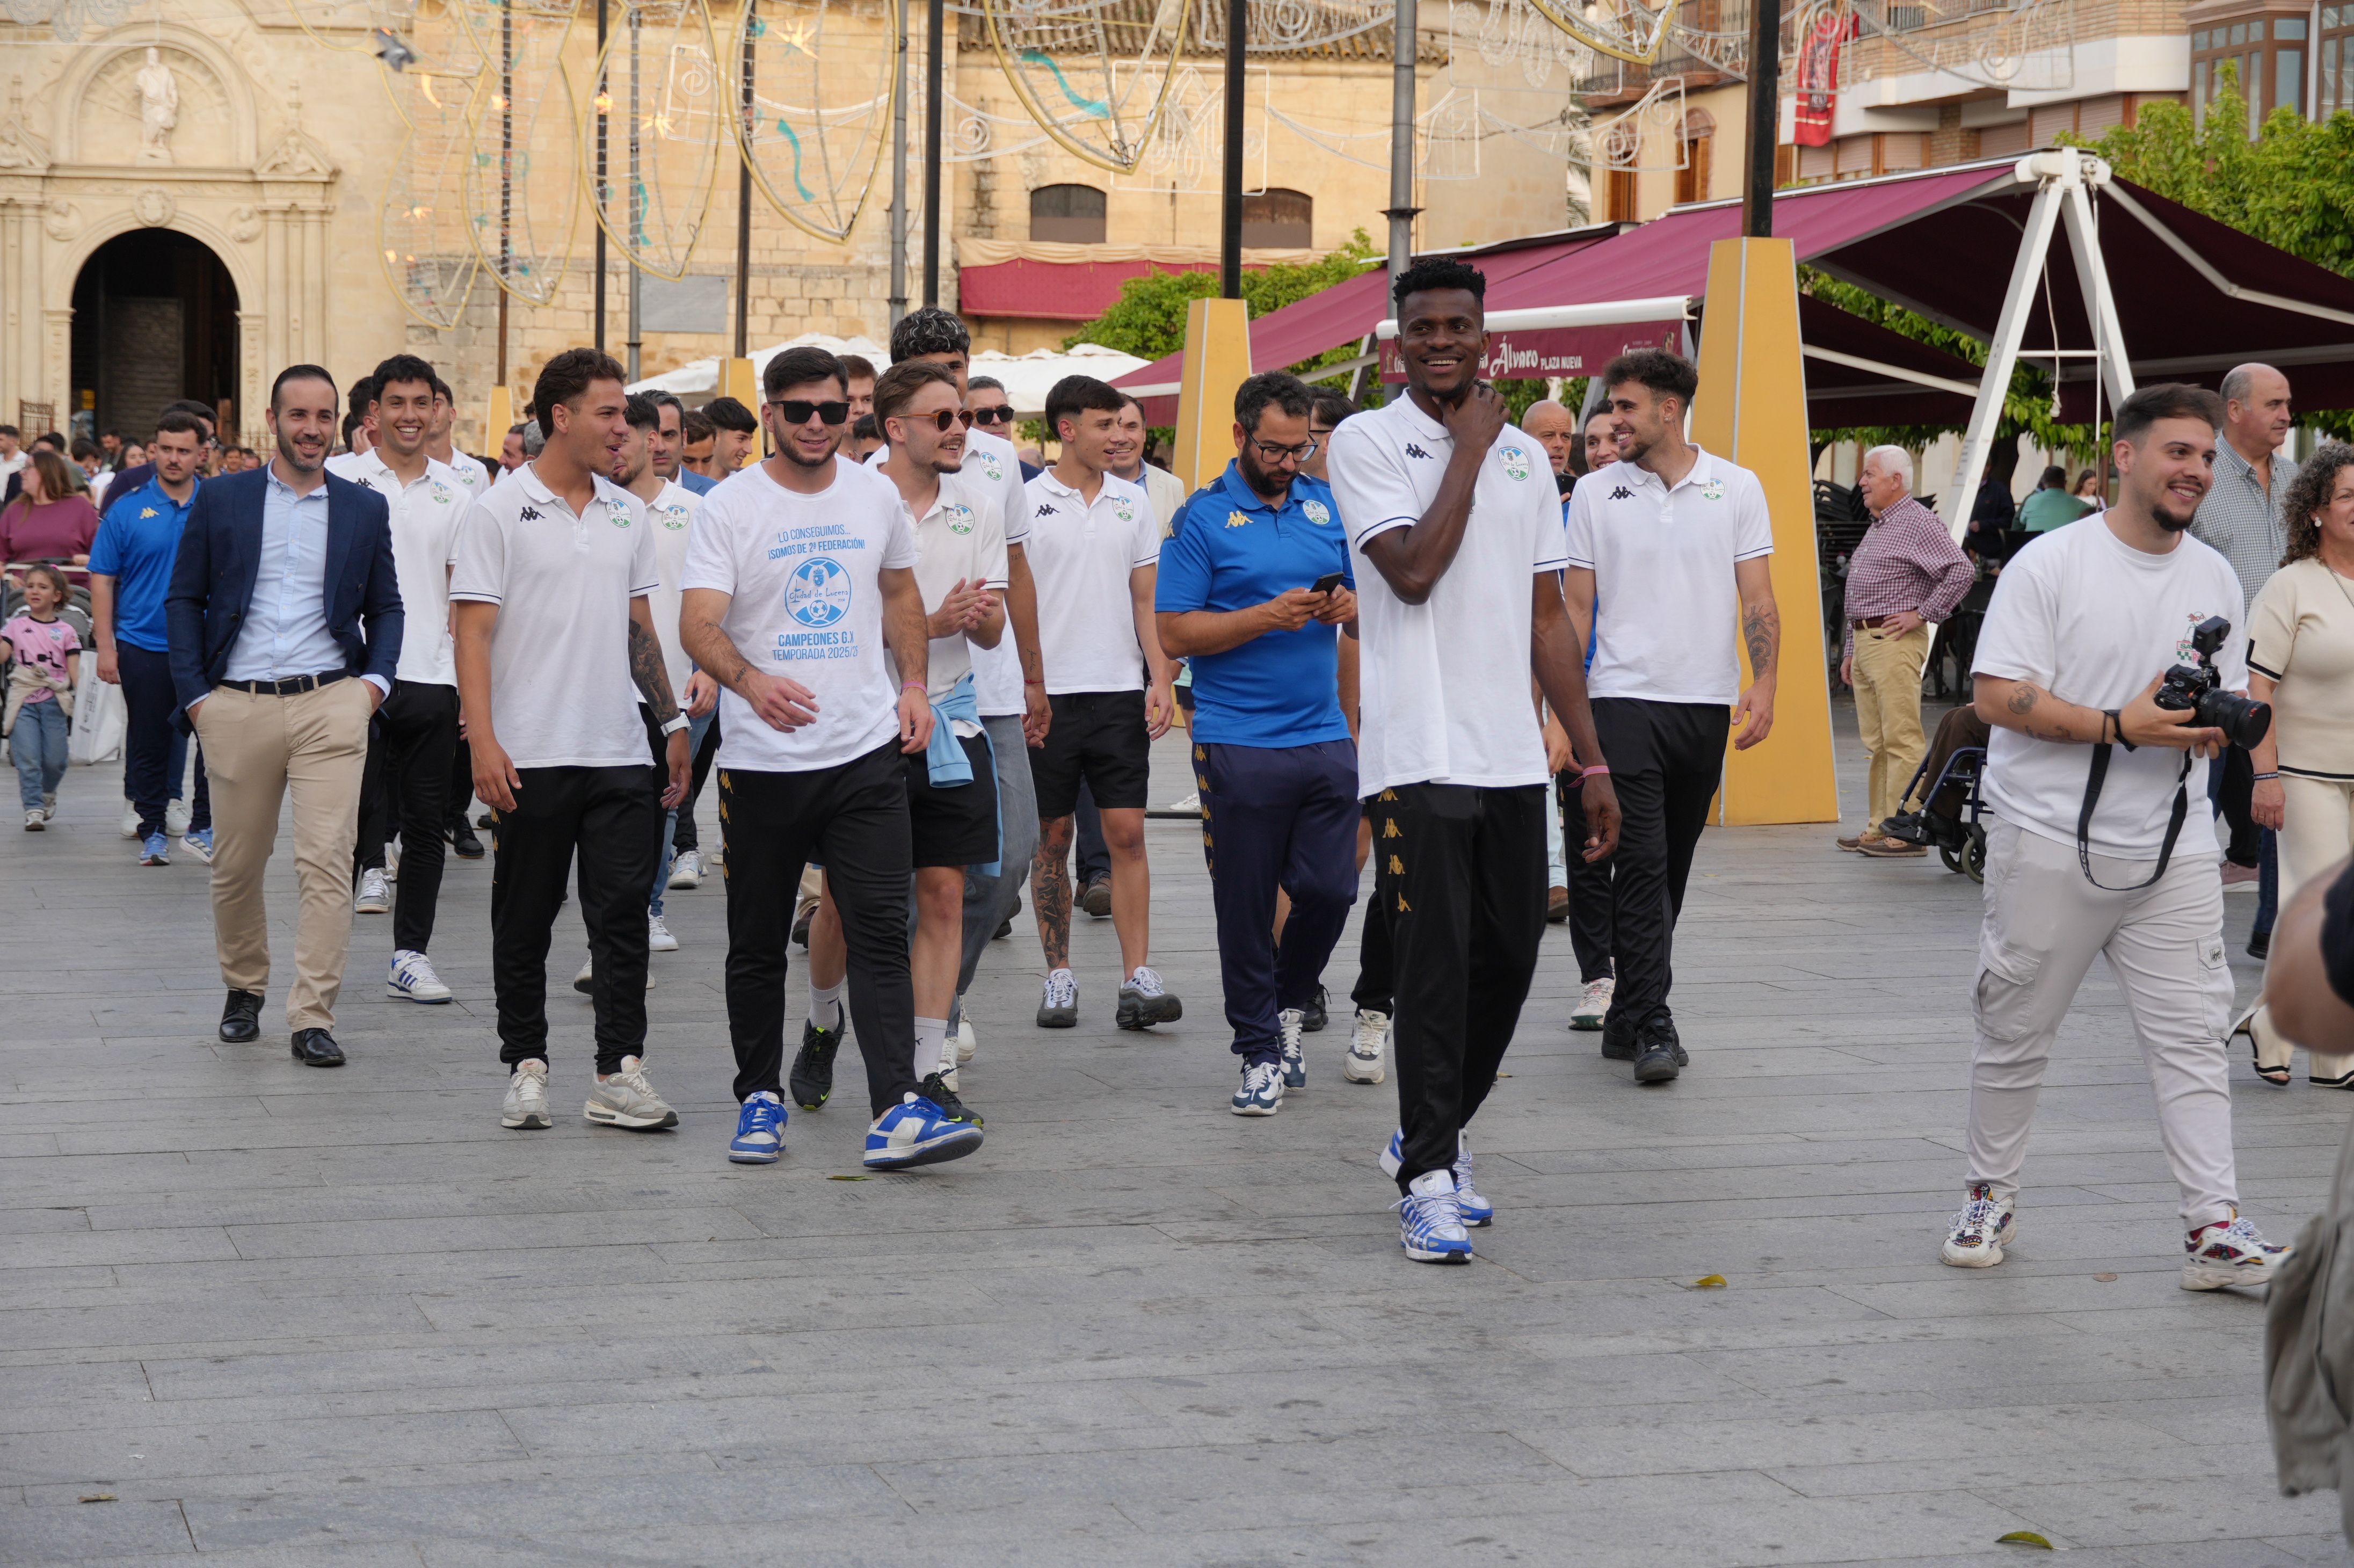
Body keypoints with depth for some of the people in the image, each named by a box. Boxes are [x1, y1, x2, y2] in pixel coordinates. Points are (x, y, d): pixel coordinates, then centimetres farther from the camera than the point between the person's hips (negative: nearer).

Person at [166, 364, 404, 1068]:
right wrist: (194, 693, -1)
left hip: (330, 702, 0)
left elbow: (386, 606, 16)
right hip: (237, 709, 1)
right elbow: (184, 600, 8)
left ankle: (313, 1018, -8)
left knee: (327, 863, -11)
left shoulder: (366, 509, 10)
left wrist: (375, 679, 0)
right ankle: (244, 989, 31)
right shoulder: (220, 500, 7)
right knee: (236, 865, 9)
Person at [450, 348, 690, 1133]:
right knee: (525, 922, 6)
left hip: (620, 751, 4)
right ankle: (526, 1068, 15)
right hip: (530, 754, -4)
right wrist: (482, 741, -16)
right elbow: (472, 630, -8)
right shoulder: (499, 510, -4)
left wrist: (672, 721, 15)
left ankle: (620, 1072, 1)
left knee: (623, 913, -1)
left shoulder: (627, 513, 12)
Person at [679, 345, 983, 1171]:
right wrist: (750, 680, -35)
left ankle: (896, 1111, -14)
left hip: (868, 752, 2)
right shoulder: (728, 507, -5)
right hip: (762, 761, -2)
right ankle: (760, 1096, 24)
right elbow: (698, 624, -15)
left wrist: (913, 684, 9)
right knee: (758, 944, 9)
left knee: (881, 931, -8)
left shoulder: (876, 495, 8)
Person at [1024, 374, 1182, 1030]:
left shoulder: (1133, 502, 9)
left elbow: (1146, 600, 12)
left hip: (1119, 690, 2)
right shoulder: (1027, 503, -1)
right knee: (1052, 839, 5)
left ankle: (1138, 978, -4)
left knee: (1128, 834, -3)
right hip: (1047, 692, -2)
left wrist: (1161, 679, 1)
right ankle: (1059, 976, 13)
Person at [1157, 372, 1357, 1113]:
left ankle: (1288, 1008, 26)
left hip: (1325, 737, 4)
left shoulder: (1328, 507, 12)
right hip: (1239, 744, -4)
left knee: (1330, 889, 1)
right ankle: (1260, 1050, 13)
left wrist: (1348, 609, -4)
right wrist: (1267, 616, -17)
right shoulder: (1202, 518, -2)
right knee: (1246, 904, 1)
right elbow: (1176, 634, -7)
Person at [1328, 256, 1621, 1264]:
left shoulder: (1525, 456, 14)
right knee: (1433, 966, -6)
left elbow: (1547, 620, 15)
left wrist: (1593, 762, 12)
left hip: (1512, 758, 6)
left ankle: (1431, 1136, 28)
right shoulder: (1367, 442, -2)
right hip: (1417, 754, -5)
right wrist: (1470, 450, -9)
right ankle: (1428, 1179, 1)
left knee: (1507, 961, 10)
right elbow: (1413, 571, -17)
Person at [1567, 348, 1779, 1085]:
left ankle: (1628, 1017, 19)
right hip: (1626, 699, -2)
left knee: (1671, 868, 9)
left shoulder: (1737, 488, 5)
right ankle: (1651, 1026, -14)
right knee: (1642, 865, -13)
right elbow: (1576, 608, 5)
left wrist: (1762, 685, -11)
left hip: (1706, 704, 2)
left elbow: (1757, 598, 3)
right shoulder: (1595, 495, 4)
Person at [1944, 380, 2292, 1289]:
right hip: (2049, 846, -4)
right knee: (2014, 1034, 7)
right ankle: (1990, 1197, 24)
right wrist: (2122, 727, -21)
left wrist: (2217, 723, -8)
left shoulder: (2215, 577, 10)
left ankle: (2214, 1229, -1)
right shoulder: (2050, 564, -8)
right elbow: (1997, 696, -14)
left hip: (2172, 852, 4)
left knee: (2193, 1037, -1)